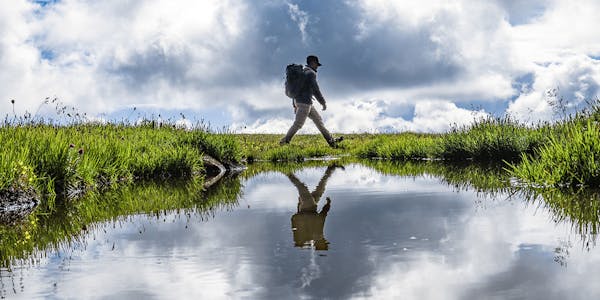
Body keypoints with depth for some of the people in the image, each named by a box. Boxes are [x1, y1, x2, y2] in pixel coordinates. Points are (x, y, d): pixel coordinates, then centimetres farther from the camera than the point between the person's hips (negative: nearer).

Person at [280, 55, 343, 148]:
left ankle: (331, 141, 14)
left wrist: (294, 105, 22)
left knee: (318, 119, 12)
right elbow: (315, 89, -16)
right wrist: (323, 102, -9)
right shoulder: (311, 73, -10)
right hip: (305, 102, -10)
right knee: (298, 124, -6)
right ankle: (285, 141, -3)